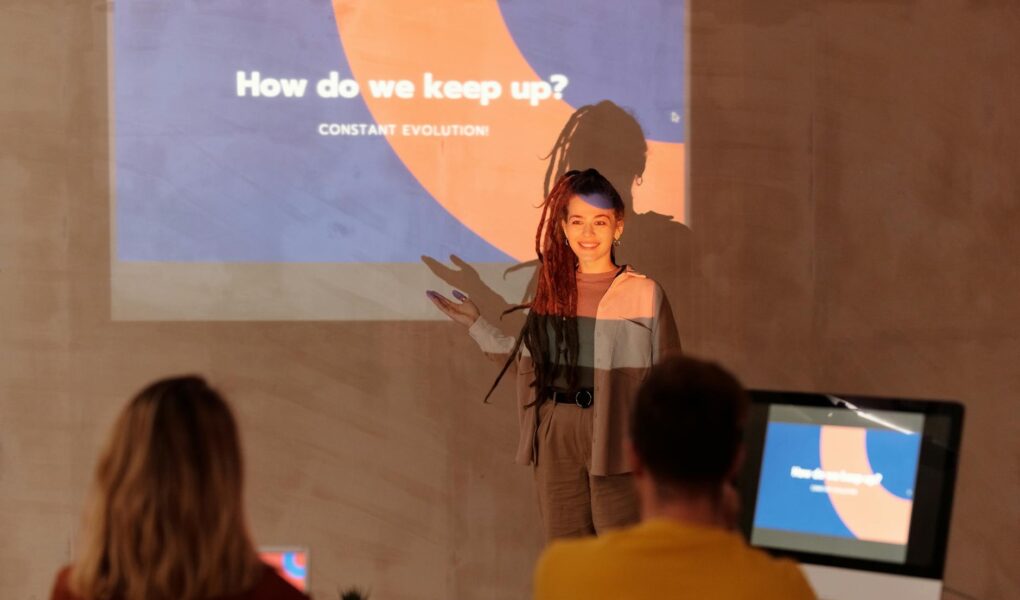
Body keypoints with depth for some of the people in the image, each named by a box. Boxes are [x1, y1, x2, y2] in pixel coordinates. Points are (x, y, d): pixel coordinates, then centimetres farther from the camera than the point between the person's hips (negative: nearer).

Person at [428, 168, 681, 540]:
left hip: (615, 435, -5)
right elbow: (526, 364, 14)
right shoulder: (551, 292, 9)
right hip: (556, 436, 5)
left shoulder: (644, 294, -6)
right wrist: (476, 325, 14)